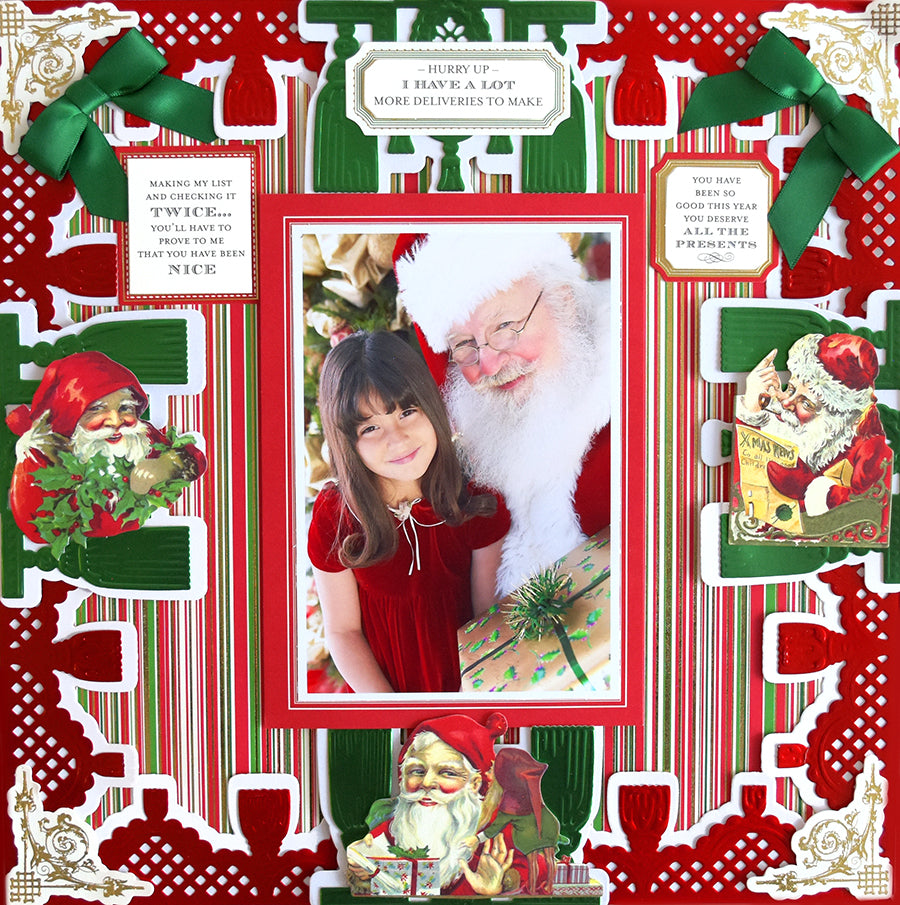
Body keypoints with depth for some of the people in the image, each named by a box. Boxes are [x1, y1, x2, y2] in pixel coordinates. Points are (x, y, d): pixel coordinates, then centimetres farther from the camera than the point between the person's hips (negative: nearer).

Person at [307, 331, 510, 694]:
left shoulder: (477, 501, -9)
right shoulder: (332, 518, -12)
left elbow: (489, 613, -4)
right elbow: (342, 630, -5)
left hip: (462, 672, 3)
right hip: (380, 680, -2)